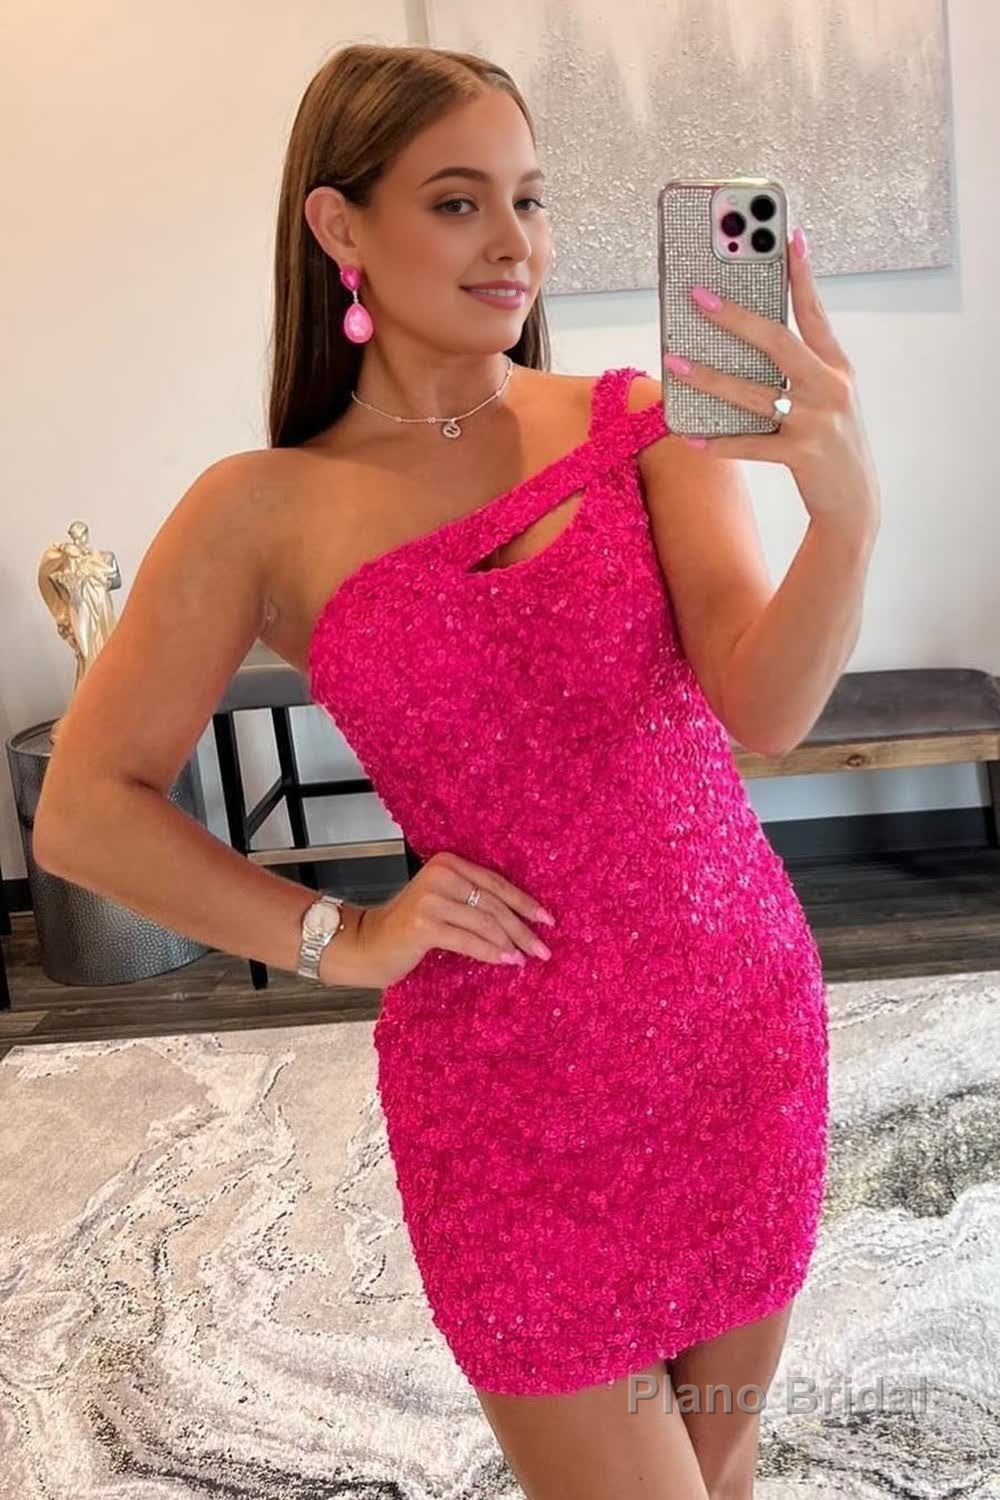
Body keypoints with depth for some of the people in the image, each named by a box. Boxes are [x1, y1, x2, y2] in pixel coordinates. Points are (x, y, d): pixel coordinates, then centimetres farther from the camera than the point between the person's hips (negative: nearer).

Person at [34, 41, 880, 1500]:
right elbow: (86, 811, -2)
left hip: (747, 1019, 3)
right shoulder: (263, 516, -6)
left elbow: (765, 707, -17)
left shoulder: (642, 424, -4)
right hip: (507, 1077, -2)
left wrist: (849, 511, -36)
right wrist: (344, 940, -8)